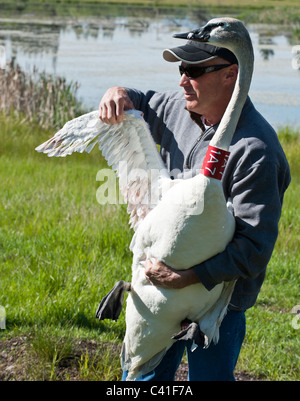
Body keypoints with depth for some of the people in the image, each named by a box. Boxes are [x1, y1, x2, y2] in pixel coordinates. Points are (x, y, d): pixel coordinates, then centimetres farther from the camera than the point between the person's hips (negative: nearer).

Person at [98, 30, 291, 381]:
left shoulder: (255, 150, -27)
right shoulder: (180, 109, -3)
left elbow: (254, 249, -27)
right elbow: (142, 108, 20)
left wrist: (184, 278, -33)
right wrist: (120, 94, -6)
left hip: (216, 293, -7)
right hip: (164, 277, 7)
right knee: (142, 376, 19)